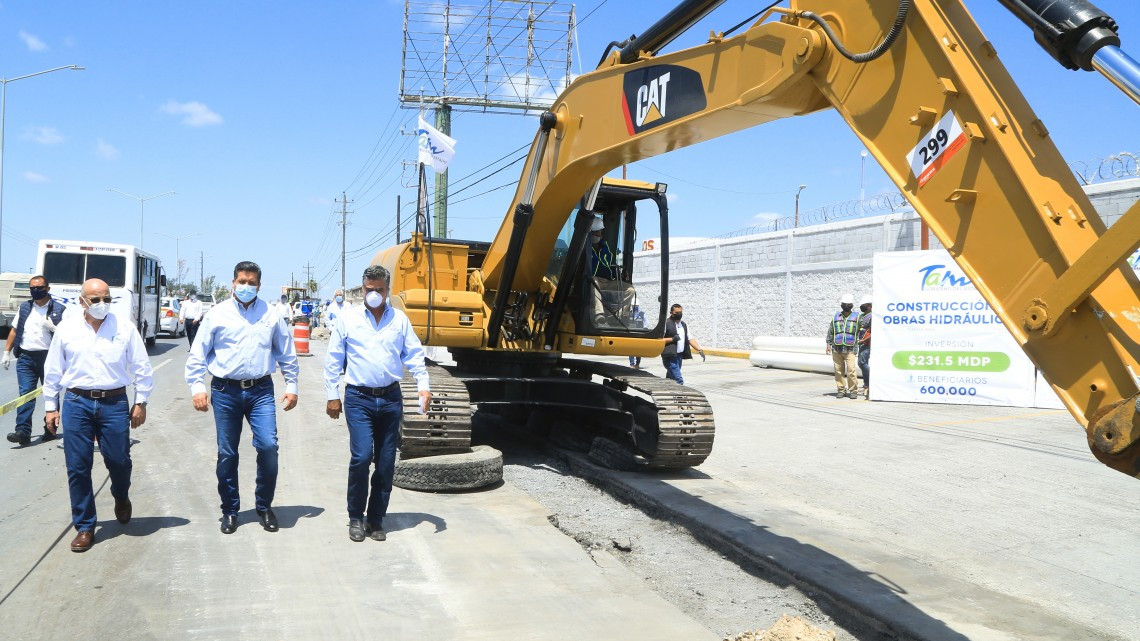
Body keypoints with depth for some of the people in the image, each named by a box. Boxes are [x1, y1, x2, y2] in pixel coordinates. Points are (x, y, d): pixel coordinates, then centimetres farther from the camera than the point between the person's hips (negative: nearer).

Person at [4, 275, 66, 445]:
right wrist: (7, 352, 12)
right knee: (25, 394, -6)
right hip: (25, 357, 3)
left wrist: (53, 327, -19)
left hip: (48, 357, -3)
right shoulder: (24, 308, 13)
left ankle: (50, 430, 16)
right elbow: (15, 330, 17)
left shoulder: (59, 309, 0)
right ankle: (23, 431, -11)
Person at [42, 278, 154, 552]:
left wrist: (140, 402, 3)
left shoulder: (125, 327, 0)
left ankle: (121, 497, 36)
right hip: (76, 403, 1)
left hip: (114, 403, -1)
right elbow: (52, 370, 10)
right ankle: (84, 526, 15)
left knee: (119, 460, 2)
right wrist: (51, 406, 10)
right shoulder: (66, 328, 3)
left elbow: (142, 367, 4)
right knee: (77, 466, 2)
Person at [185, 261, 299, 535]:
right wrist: (197, 386, -3)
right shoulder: (217, 314, 4)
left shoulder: (271, 315, 7)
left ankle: (264, 506, 10)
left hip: (261, 391, 0)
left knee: (268, 446, -10)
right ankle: (230, 510, 22)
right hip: (225, 391, 0)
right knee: (227, 453, 6)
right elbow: (198, 354, 6)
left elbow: (287, 354, 13)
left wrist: (291, 386, 8)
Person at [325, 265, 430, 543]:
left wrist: (423, 385, -5)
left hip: (390, 399, 3)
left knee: (386, 462, 6)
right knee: (361, 456, -13)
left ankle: (376, 519, 19)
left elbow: (414, 355, 7)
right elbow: (333, 361, 5)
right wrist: (332, 396, 3)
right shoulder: (347, 320, 2)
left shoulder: (400, 320, 7)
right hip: (359, 398, -2)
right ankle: (355, 517, 6)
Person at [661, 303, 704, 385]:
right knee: (679, 381, -15)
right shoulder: (666, 324, -7)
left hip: (679, 356, 7)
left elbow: (690, 339, 16)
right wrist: (672, 339, -19)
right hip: (670, 357, -7)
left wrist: (699, 350, 4)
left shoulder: (684, 325, 16)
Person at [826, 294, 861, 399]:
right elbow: (830, 331, 15)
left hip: (850, 349, -2)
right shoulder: (836, 317, 11)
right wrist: (829, 344, 8)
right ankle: (841, 390, 13)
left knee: (851, 370, -11)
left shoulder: (856, 317, 5)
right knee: (838, 370, 4)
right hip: (836, 349, 2)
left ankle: (853, 391, -3)